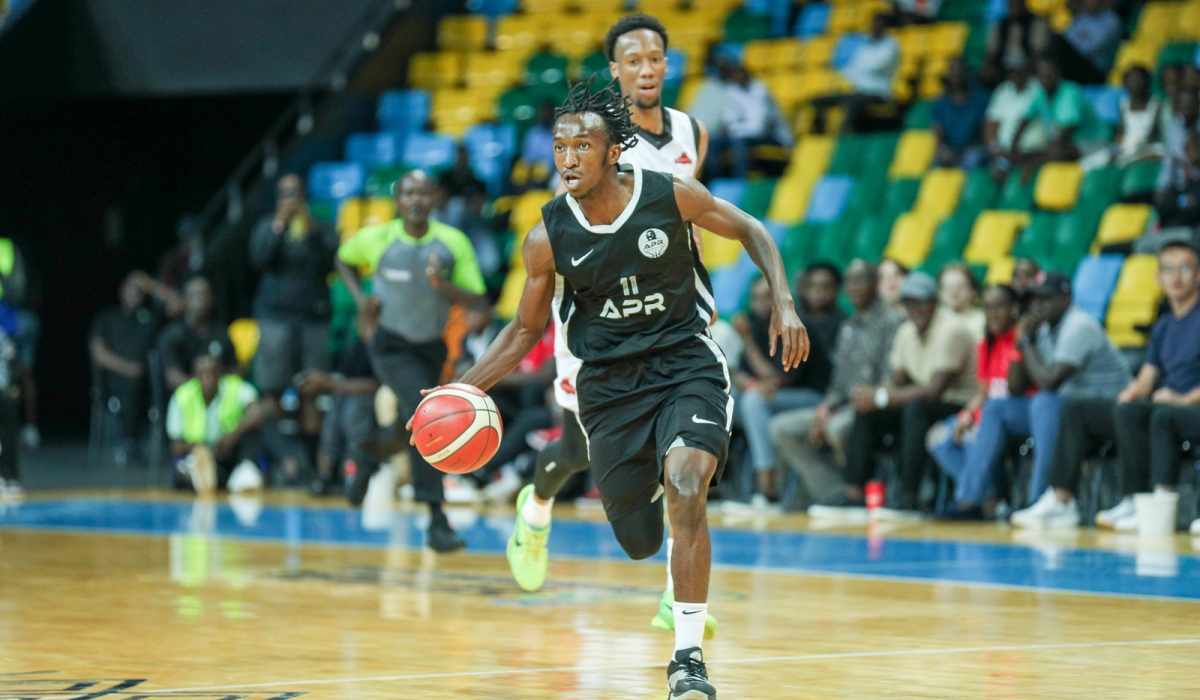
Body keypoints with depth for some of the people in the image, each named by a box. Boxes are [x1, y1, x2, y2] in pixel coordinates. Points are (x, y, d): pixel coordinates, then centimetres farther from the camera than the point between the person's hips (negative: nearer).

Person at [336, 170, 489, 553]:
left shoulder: (453, 242, -10)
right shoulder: (377, 238, -11)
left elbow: (477, 301, -10)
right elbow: (343, 259, 11)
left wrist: (443, 285, -28)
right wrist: (360, 297, -5)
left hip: (431, 348, 4)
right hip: (391, 345, -4)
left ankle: (369, 455, 54)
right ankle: (436, 520, -23)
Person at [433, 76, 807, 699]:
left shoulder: (672, 196, -13)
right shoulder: (548, 238, -9)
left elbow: (750, 231, 5)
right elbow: (526, 329, 5)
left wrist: (783, 305, -7)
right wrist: (461, 391, -7)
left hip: (686, 364, -2)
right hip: (608, 384, 2)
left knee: (684, 489, -28)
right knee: (641, 542, 6)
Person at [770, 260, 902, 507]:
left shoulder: (890, 321, -6)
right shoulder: (847, 328, 20)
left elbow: (889, 382, -14)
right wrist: (824, 409, -3)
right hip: (842, 407, 9)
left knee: (838, 428, -38)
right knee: (781, 428, -5)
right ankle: (835, 497, -13)